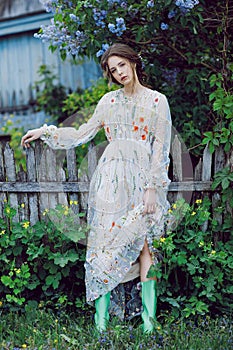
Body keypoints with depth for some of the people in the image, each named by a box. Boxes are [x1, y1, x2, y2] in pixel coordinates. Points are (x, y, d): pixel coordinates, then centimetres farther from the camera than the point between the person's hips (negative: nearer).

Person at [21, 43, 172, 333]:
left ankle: (149, 319, -6)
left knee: (143, 243, -9)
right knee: (104, 241, -3)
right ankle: (101, 317, -1)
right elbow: (82, 134, 19)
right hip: (111, 178, 3)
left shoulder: (157, 100, 4)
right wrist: (44, 132, 13)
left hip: (142, 178, -3)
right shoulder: (109, 101, 14)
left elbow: (161, 148, -1)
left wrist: (152, 187, -8)